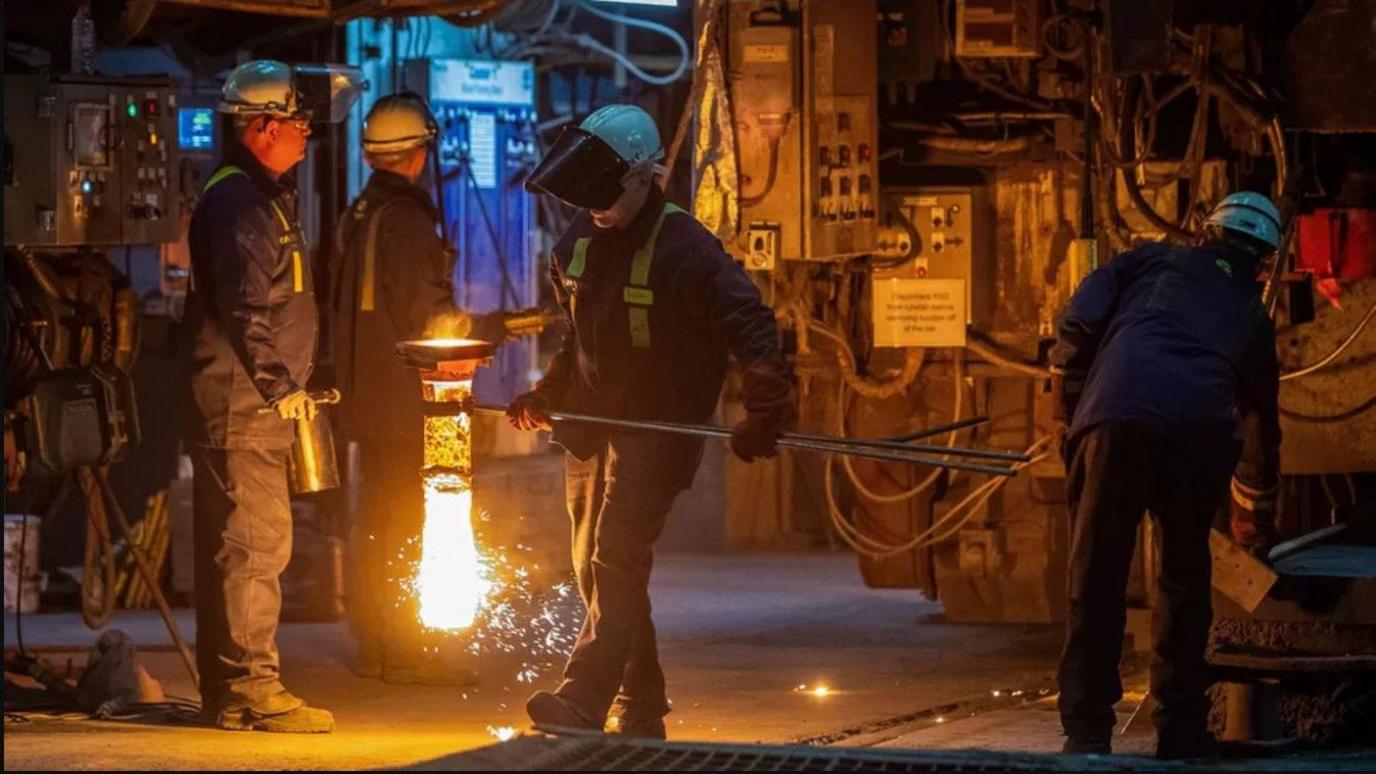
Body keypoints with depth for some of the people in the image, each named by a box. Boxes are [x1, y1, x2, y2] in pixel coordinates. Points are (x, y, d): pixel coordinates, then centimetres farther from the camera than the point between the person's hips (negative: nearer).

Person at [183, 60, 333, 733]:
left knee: (232, 545, 13)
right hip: (242, 401, -11)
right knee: (255, 543, -11)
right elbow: (244, 310, -21)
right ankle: (251, 689, -10)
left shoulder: (262, 196, 20)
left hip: (256, 403, 11)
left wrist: (289, 383, 21)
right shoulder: (238, 201, -15)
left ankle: (228, 690, 17)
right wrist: (282, 386, -17)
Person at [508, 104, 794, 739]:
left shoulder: (684, 248, -16)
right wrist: (544, 398, 16)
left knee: (617, 561, -19)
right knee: (595, 568, 9)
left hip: (657, 428, -8)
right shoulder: (578, 245, 9)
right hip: (591, 427, 8)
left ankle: (582, 700, -28)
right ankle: (639, 712, 18)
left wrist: (767, 407, -32)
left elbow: (749, 326, -22)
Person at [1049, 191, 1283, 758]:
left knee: (1097, 578, 1)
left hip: (1117, 419, -2)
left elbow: (1078, 320, 10)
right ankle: (1181, 728, 22)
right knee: (1185, 580, 21)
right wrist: (1256, 518, 55)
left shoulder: (1155, 263, 26)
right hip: (1201, 437, 2)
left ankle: (1087, 730, -3)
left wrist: (1068, 404, 20)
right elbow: (1261, 420, 42)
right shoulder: (1252, 317, 32)